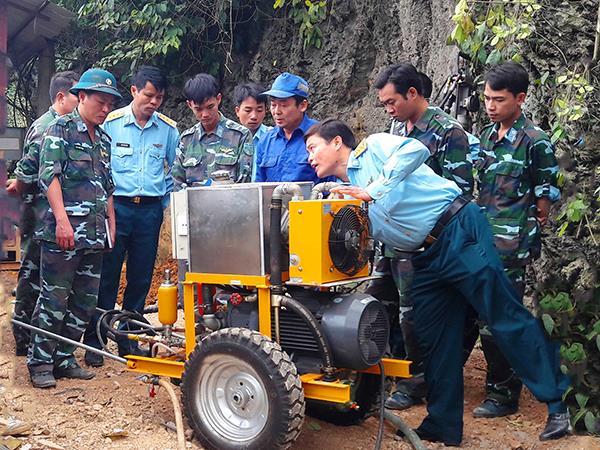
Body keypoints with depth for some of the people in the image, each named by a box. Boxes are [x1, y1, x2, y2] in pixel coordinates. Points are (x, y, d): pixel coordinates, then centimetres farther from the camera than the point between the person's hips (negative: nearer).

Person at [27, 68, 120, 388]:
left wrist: (111, 226, 19)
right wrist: (62, 219, -20)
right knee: (54, 300, -3)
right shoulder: (61, 129, -2)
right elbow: (49, 176, -12)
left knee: (85, 302, 10)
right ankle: (39, 364, 8)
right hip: (63, 232, -7)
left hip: (95, 235, 7)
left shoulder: (104, 140, 19)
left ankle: (63, 359, 21)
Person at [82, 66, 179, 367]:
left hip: (150, 210, 3)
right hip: (117, 206, -2)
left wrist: (165, 201, 8)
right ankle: (94, 340, 10)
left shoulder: (168, 129, 5)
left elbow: (175, 170, 15)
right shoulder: (111, 123, -1)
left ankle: (128, 339, 21)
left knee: (141, 279, 9)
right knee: (107, 276, 0)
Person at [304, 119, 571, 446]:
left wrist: (374, 190, -20)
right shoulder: (346, 197, 19)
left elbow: (415, 149, -20)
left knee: (506, 317, -7)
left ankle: (558, 401, 2)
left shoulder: (372, 148, -1)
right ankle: (442, 426, 19)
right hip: (427, 259, 9)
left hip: (458, 230, -8)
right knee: (434, 340, 9)